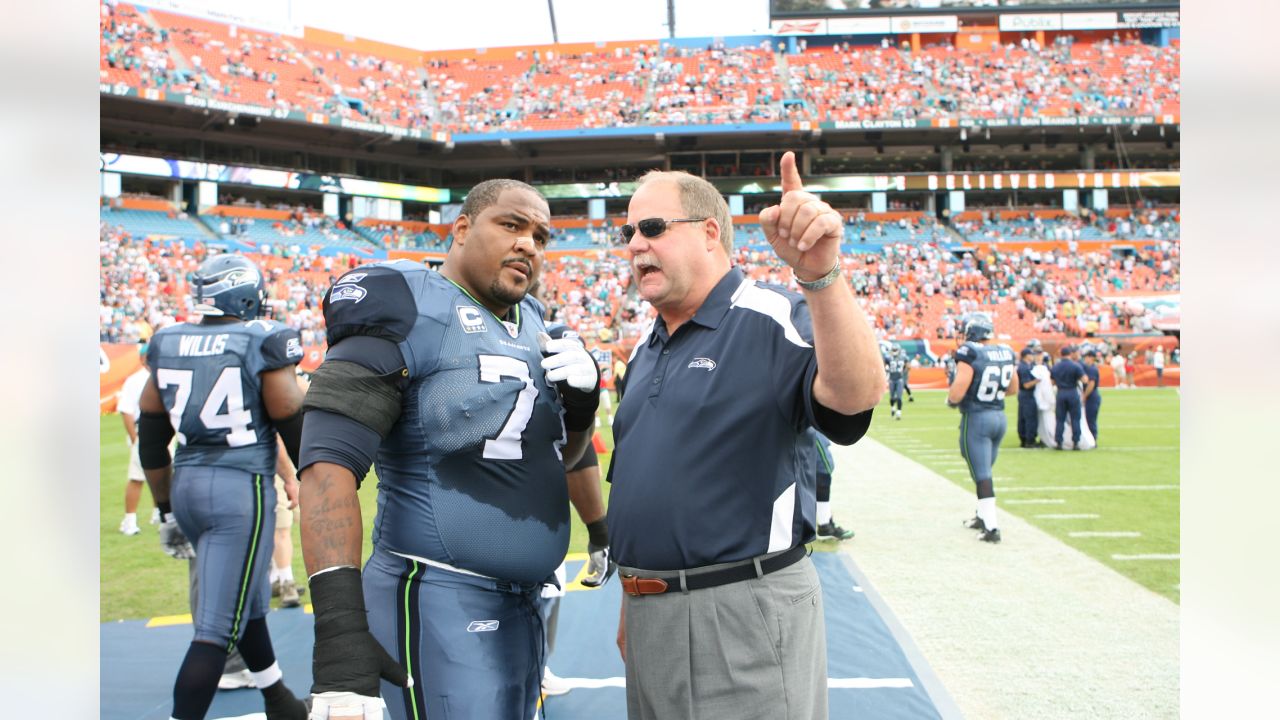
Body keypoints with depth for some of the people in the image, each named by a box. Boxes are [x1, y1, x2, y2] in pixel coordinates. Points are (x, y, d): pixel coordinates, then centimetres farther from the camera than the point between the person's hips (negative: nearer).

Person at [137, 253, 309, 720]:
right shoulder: (261, 343, -9)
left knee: (247, 603, 23)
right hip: (241, 489, -7)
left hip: (186, 485, 7)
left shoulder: (167, 344, 7)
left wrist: (166, 510, 22)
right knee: (218, 625, -2)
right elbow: (294, 429, -5)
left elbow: (151, 440, 12)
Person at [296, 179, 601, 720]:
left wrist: (583, 399, -1)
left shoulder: (531, 324, 11)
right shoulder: (408, 312, -12)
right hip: (440, 602, -8)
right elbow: (329, 463, -22)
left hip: (522, 605, 8)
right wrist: (340, 629, -31)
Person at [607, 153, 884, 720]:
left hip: (745, 610, -8)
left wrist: (820, 274, -43)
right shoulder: (644, 350, 14)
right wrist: (631, 599, 19)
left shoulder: (770, 320, -11)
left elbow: (856, 395, -30)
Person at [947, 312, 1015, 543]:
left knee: (982, 475, -4)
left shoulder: (970, 355, -18)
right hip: (999, 417, 7)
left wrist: (950, 399, 0)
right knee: (986, 470, 22)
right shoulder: (1006, 353, 2)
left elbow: (956, 394, -21)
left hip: (976, 419, -7)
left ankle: (991, 527, -6)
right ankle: (983, 515, 36)